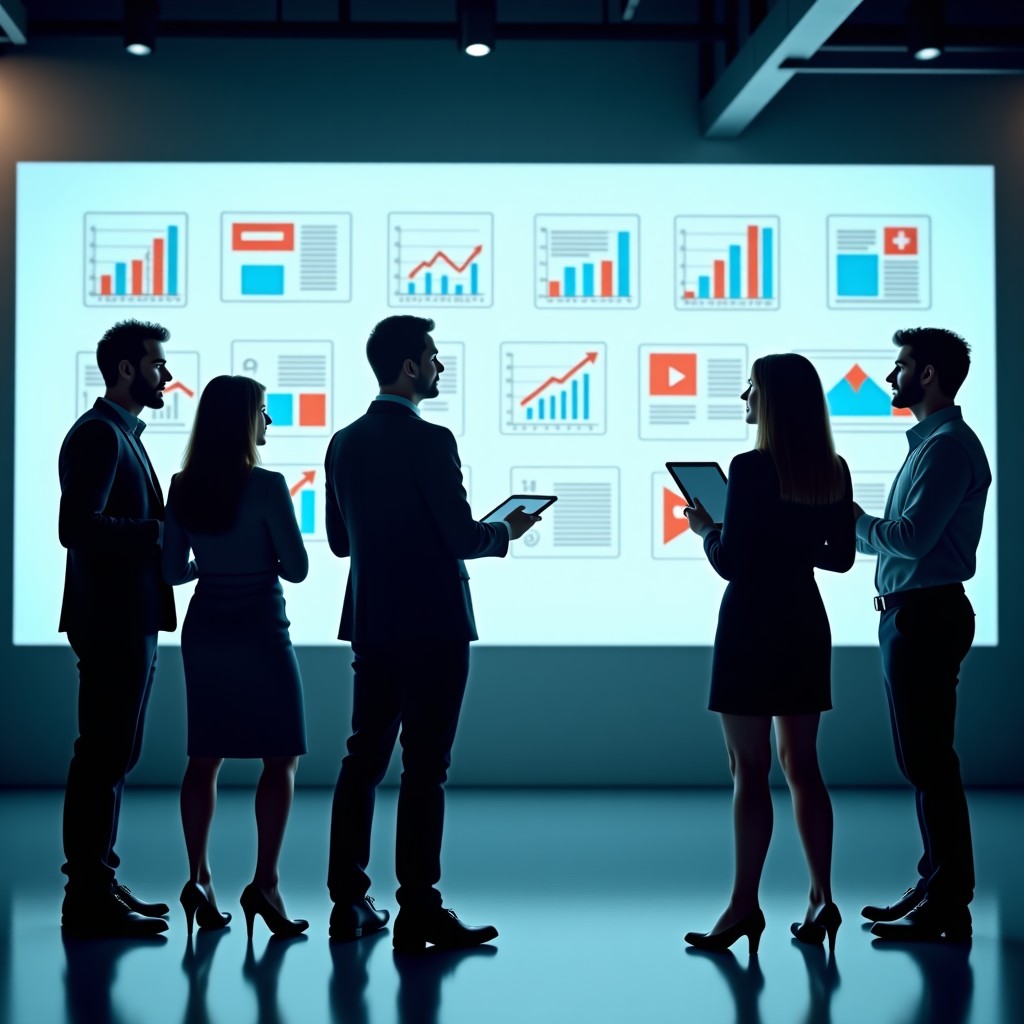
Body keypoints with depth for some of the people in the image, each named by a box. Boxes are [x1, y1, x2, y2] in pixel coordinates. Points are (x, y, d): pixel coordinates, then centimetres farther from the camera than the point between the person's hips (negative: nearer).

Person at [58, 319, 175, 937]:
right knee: (103, 756, -7)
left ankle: (97, 882, 23)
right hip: (112, 622, -10)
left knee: (113, 755, 14)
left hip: (131, 621, 10)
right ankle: (90, 899, -2)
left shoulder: (124, 435, 19)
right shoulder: (98, 435, -13)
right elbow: (79, 527, -24)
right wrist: (160, 531, -19)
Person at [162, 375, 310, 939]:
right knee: (280, 758, 3)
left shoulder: (183, 488, 1)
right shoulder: (266, 486, -15)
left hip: (204, 631, 5)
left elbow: (172, 570, 6)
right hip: (260, 632, -5)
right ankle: (264, 884, -4)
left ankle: (198, 879, 11)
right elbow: (296, 569, -11)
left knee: (205, 758, 13)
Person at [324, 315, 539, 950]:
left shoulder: (345, 443, 8)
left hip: (370, 623, 7)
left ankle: (349, 903, 17)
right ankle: (420, 913, 1)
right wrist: (507, 531, 4)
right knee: (425, 767, -3)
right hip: (433, 624, -7)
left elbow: (340, 539, 13)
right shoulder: (429, 442, -15)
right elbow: (462, 536, -16)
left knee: (364, 758, 12)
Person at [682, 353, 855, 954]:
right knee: (802, 765, 12)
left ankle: (745, 906, 3)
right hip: (806, 624, 6)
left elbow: (729, 562, -15)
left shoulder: (751, 468, -15)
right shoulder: (834, 472, 4)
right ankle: (822, 898, 12)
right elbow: (841, 558, 11)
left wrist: (706, 528, 3)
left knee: (749, 769, -1)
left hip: (752, 626, -6)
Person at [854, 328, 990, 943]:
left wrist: (853, 519, -7)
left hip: (927, 615, -10)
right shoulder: (929, 442, 18)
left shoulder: (949, 446, -14)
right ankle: (936, 885, 22)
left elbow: (912, 538, -22)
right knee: (921, 759, 14)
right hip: (911, 614, 10)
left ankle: (949, 908, -3)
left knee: (928, 761, -8)